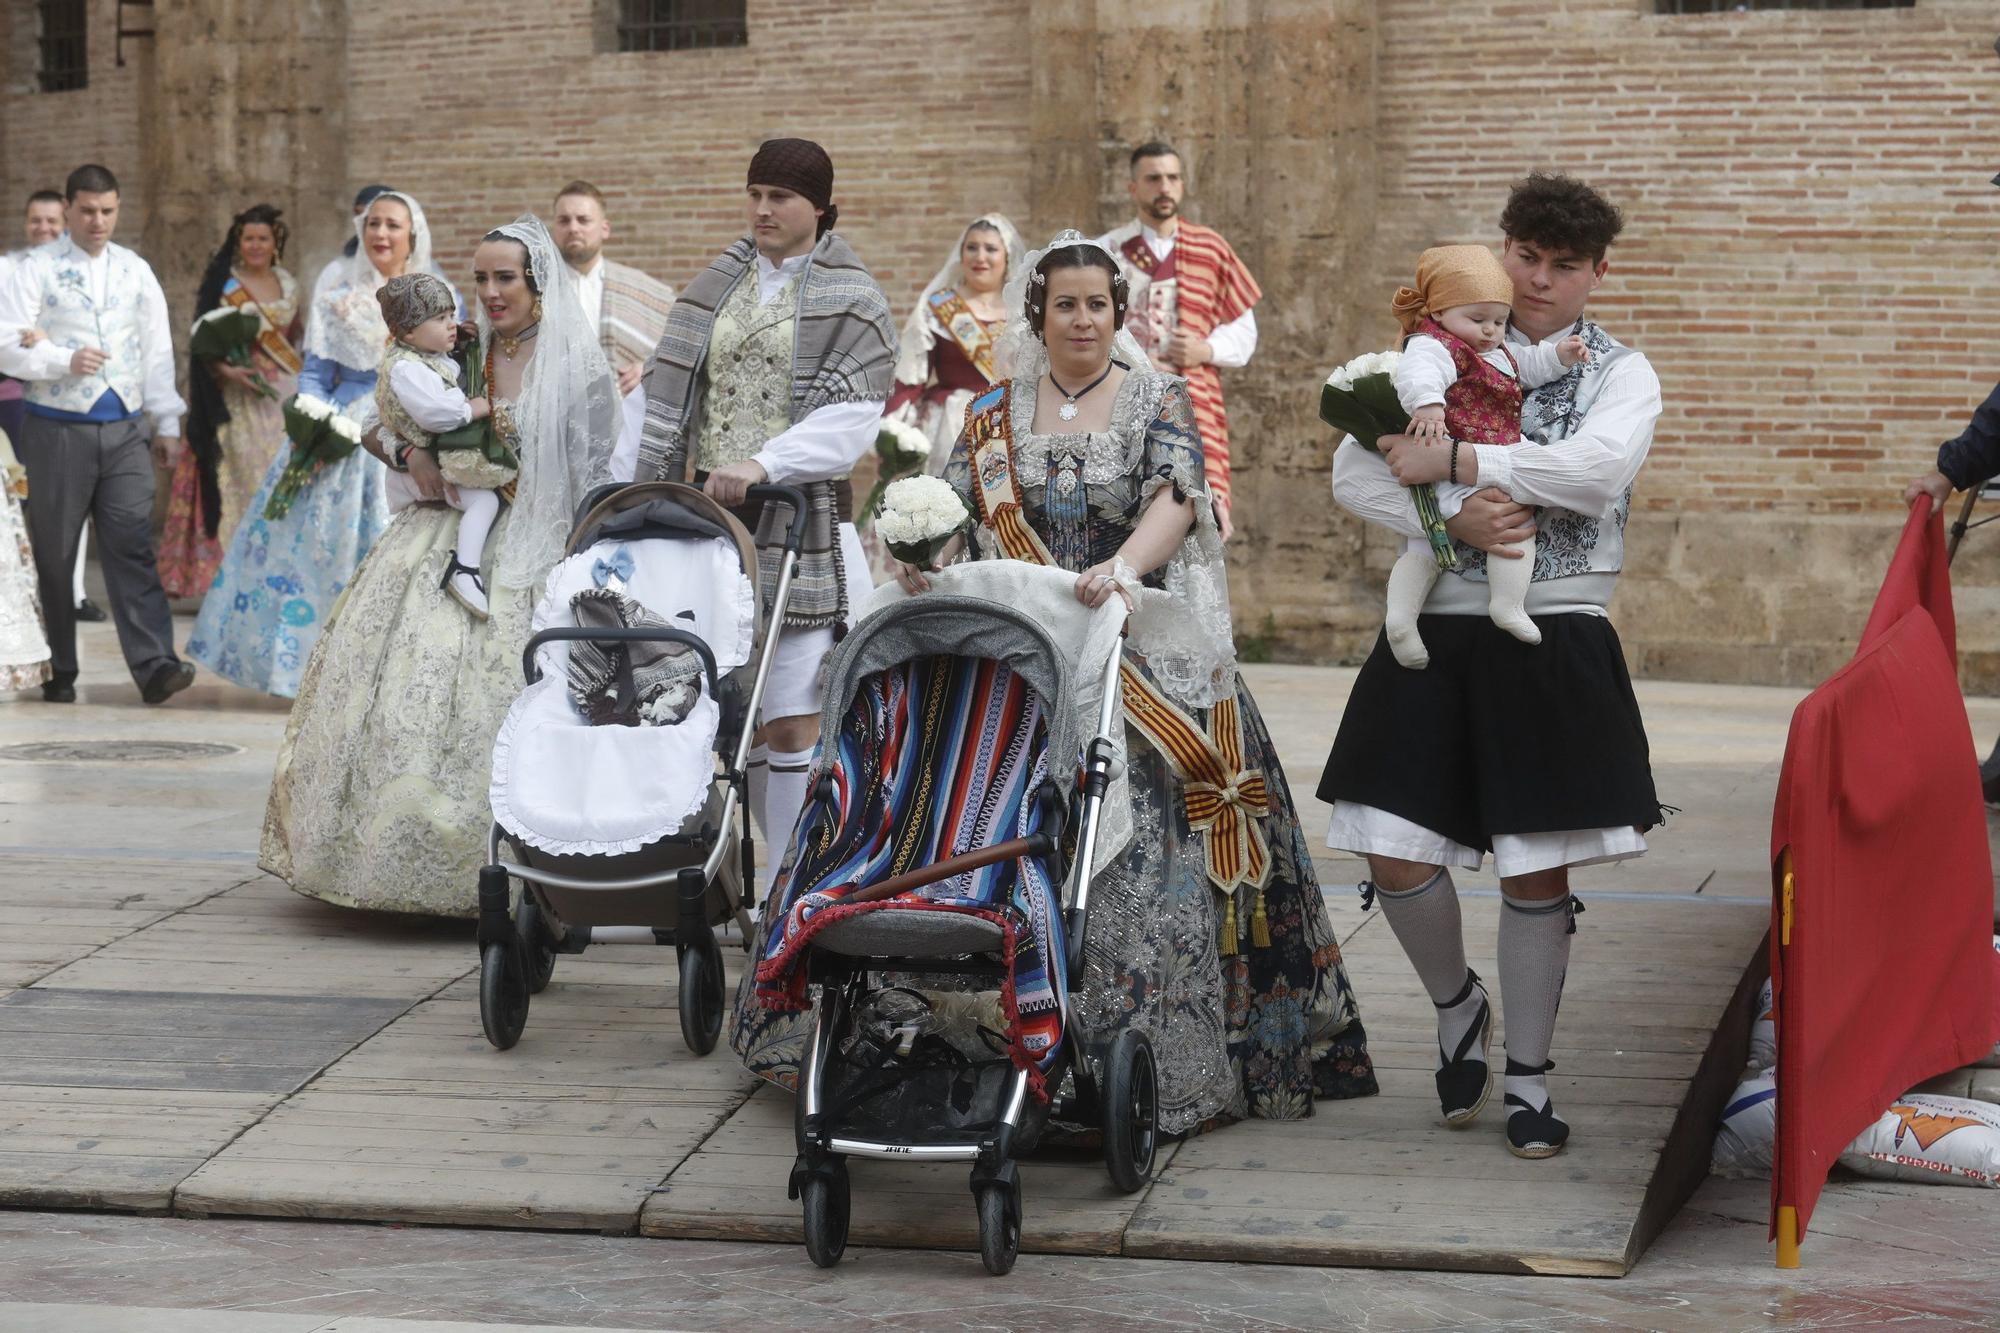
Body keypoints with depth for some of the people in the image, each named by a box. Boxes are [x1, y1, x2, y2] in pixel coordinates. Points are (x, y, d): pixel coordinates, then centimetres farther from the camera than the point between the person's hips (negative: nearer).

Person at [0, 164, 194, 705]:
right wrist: (64, 362, -21)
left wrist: (168, 423, 11)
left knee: (132, 548, -7)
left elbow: (157, 350, 13)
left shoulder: (136, 271, 11)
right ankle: (58, 672, 15)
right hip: (58, 431, -2)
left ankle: (155, 667, -14)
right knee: (53, 555, 5)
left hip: (125, 431, 2)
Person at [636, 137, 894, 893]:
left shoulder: (851, 300, 2)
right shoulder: (717, 286, 16)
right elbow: (670, 400, 16)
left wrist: (764, 463, -23)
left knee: (790, 717, -9)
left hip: (803, 522, -5)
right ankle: (789, 876, 12)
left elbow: (851, 415, -10)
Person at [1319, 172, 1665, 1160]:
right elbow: (1354, 473, -2)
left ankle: (1528, 1077, 19)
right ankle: (1457, 1006, 28)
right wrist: (1452, 520, -18)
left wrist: (1458, 463, -18)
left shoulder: (1619, 374, 5)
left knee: (1538, 871, 3)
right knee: (1399, 860, -3)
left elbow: (1600, 469, -17)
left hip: (1556, 642, -1)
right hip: (1436, 633, 1)